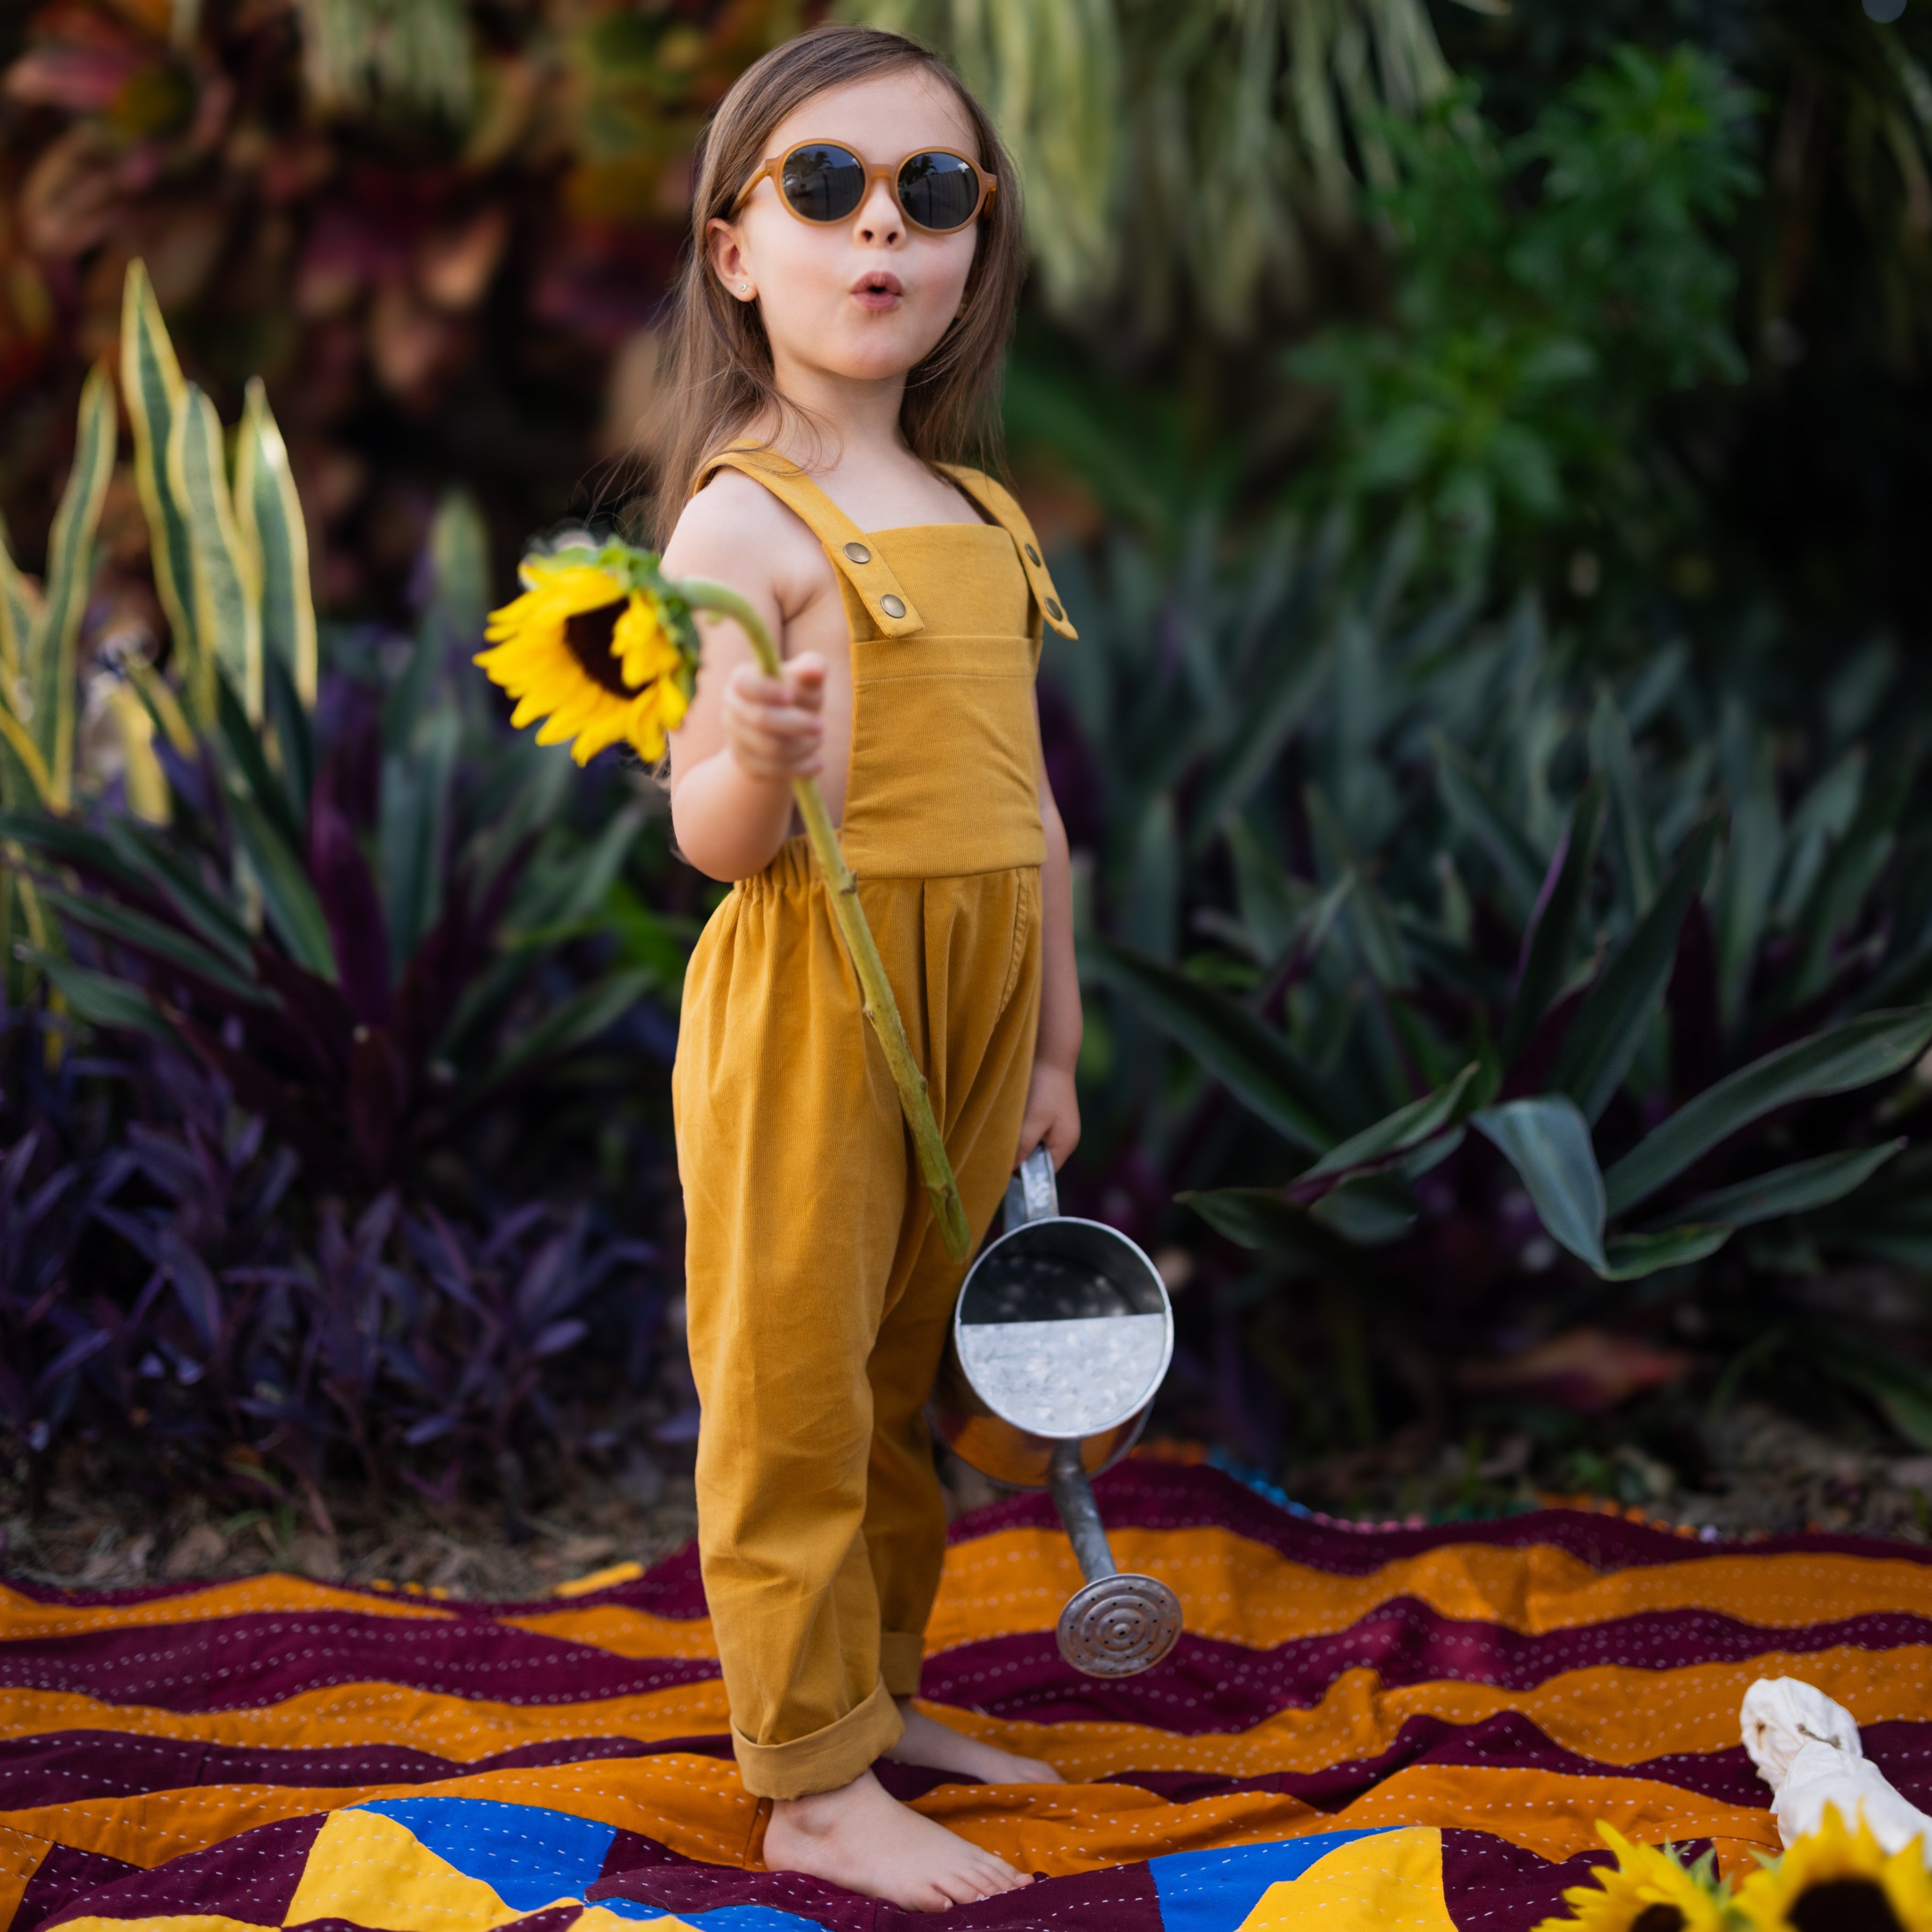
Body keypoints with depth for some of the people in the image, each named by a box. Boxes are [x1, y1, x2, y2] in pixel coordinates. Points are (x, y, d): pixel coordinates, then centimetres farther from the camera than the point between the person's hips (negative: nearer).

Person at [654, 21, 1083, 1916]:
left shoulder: (986, 522, 11)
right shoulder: (747, 515, -12)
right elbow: (711, 838, -16)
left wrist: (1053, 1049, 17)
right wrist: (756, 760, -39)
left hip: (977, 1006, 7)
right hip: (809, 1010, -7)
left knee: (910, 1377, 16)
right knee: (793, 1387, 1)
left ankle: (878, 1689, 31)